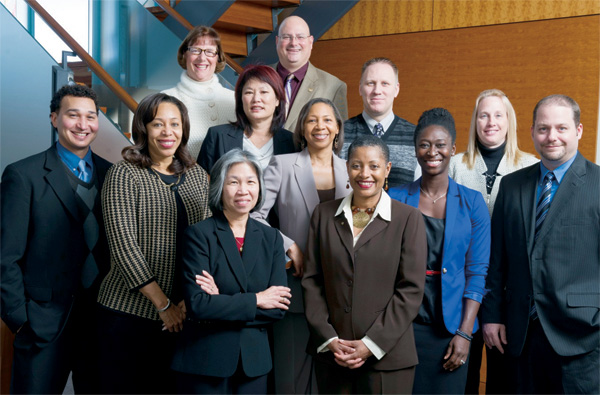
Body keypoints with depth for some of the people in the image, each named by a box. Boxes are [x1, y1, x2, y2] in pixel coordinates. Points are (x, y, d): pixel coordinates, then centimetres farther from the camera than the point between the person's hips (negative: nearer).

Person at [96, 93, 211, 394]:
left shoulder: (198, 176, 9)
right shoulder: (124, 175, -5)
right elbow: (123, 245, -12)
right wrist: (163, 304, -13)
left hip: (183, 312, 4)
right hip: (130, 311, -4)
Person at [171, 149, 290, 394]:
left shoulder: (271, 238, 5)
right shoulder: (199, 235, -7)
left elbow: (278, 308, -3)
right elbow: (197, 304, -17)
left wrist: (223, 303, -13)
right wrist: (254, 301, -12)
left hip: (254, 361, 3)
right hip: (205, 363, -3)